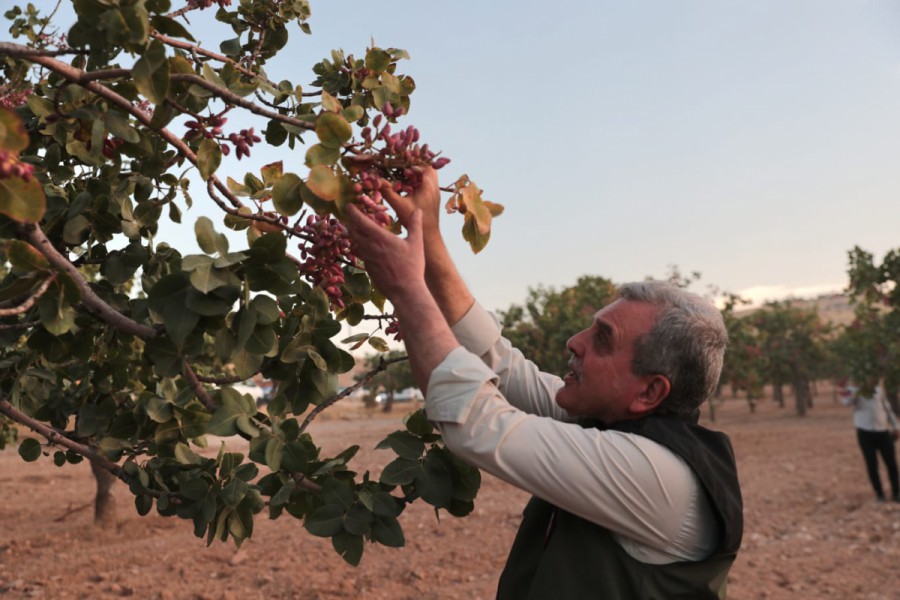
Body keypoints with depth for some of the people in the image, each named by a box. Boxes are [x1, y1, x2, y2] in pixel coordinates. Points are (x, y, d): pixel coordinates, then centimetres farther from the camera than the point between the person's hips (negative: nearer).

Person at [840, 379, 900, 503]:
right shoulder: (853, 389, -4)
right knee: (872, 465, 2)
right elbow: (846, 401, -26)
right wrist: (860, 388, -30)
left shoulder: (878, 387, 9)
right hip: (865, 432, -3)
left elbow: (886, 406, 18)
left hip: (883, 431, 3)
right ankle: (879, 493, 15)